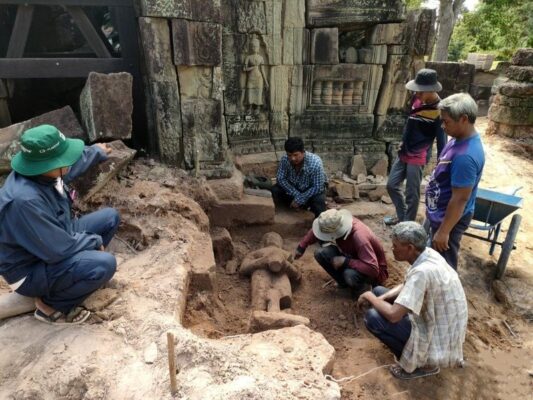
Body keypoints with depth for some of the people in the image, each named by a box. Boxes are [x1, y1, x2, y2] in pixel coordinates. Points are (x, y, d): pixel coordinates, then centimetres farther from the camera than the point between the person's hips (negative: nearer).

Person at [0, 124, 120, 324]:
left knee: (110, 217, 6)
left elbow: (73, 165, 14)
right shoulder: (25, 200, -38)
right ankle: (50, 305, -4)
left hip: (54, 238, 9)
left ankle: (74, 270, 12)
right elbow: (58, 249, -31)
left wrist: (97, 151, 29)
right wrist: (95, 241, -14)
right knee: (104, 265, -30)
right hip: (30, 271, -9)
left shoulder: (40, 172, -11)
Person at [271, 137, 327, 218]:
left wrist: (299, 199, -26)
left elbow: (317, 187, -28)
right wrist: (296, 195, -25)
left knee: (318, 200, -34)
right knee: (275, 190, -18)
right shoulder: (284, 159, -24)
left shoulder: (315, 162, -34)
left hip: (313, 189, -4)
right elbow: (281, 179, -16)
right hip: (293, 186, 4)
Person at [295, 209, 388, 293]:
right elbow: (316, 230, 3)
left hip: (374, 272, -6)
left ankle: (363, 286, -4)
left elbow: (373, 269, -41)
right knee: (320, 253, -15)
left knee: (350, 275, -39)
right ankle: (344, 282, 2)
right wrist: (301, 247, 2)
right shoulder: (333, 226, -18)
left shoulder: (360, 238, -38)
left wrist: (345, 261, -37)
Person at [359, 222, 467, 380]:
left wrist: (370, 297, -15)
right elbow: (407, 286, 10)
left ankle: (422, 364, 0)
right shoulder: (428, 254, -6)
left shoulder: (422, 272, -34)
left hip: (439, 337, -9)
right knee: (379, 291, 10)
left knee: (372, 318, -20)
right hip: (443, 325, 9)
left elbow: (393, 315, -34)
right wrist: (379, 298, -5)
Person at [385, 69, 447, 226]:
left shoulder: (439, 111, -20)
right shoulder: (417, 99, 0)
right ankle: (402, 216, 34)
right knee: (392, 185, 15)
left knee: (411, 194, 2)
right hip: (404, 152, 8)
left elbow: (441, 140, -16)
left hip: (418, 157, -8)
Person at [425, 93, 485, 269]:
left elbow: (460, 199, -27)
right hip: (440, 213, 10)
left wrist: (444, 231, -20)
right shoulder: (460, 139, 1)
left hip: (449, 218, -9)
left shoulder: (465, 155, -31)